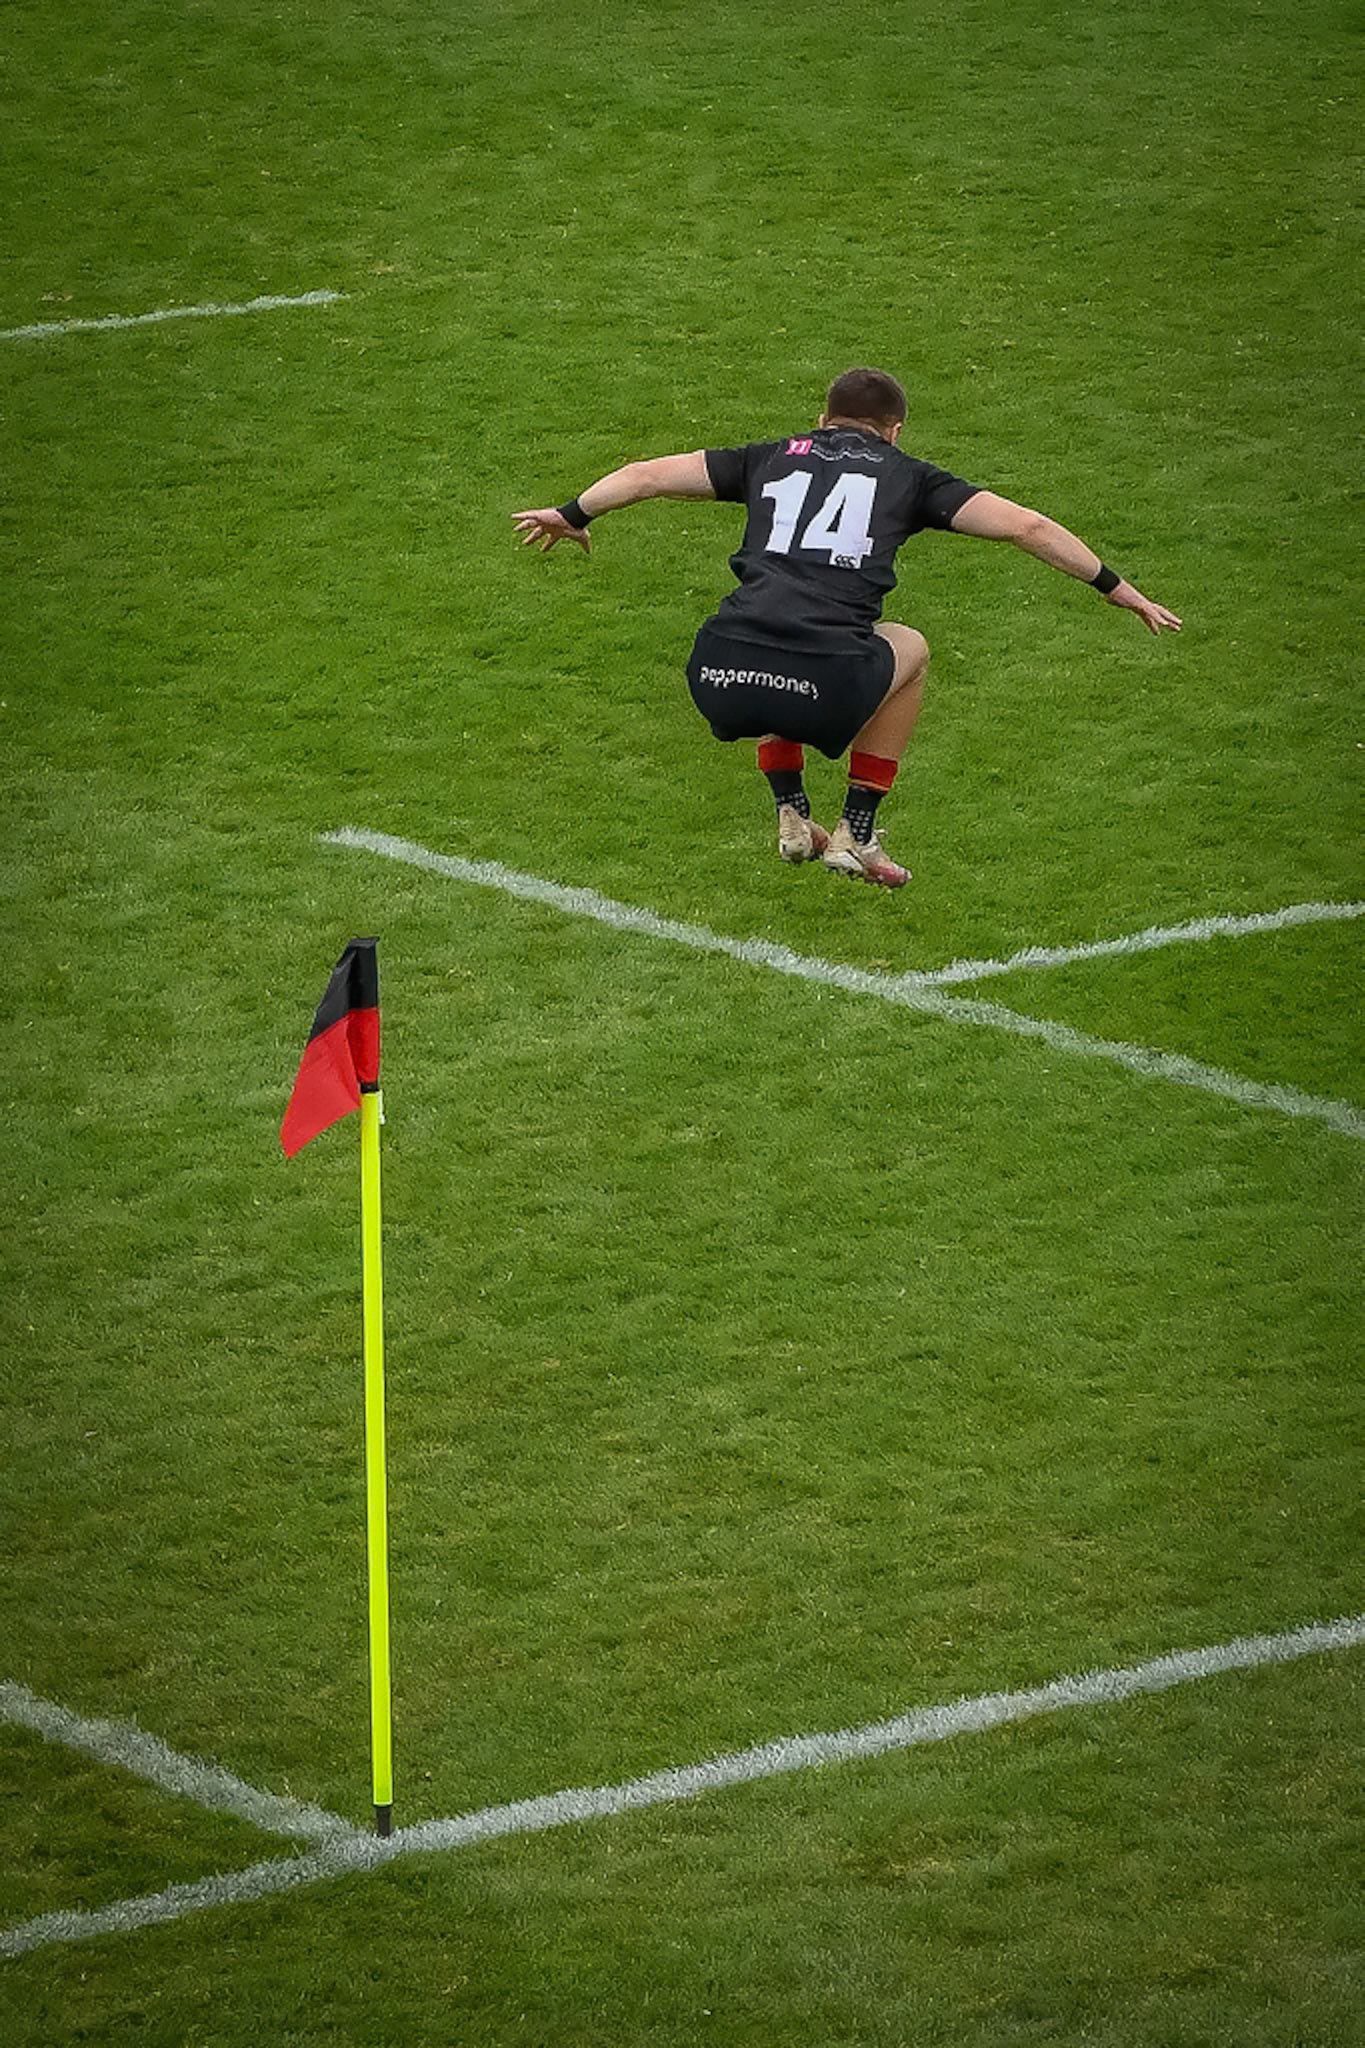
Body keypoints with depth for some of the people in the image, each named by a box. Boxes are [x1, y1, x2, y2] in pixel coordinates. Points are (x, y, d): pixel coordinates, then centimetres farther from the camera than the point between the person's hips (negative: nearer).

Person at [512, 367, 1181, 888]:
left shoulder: (773, 458, 25)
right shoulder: (905, 475, 20)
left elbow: (649, 474, 27)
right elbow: (1025, 526, 15)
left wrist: (570, 515, 44)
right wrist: (1125, 594, 23)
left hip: (721, 681, 3)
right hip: (824, 689, -3)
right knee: (908, 649, 32)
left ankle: (792, 818, 31)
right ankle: (854, 836, 27)